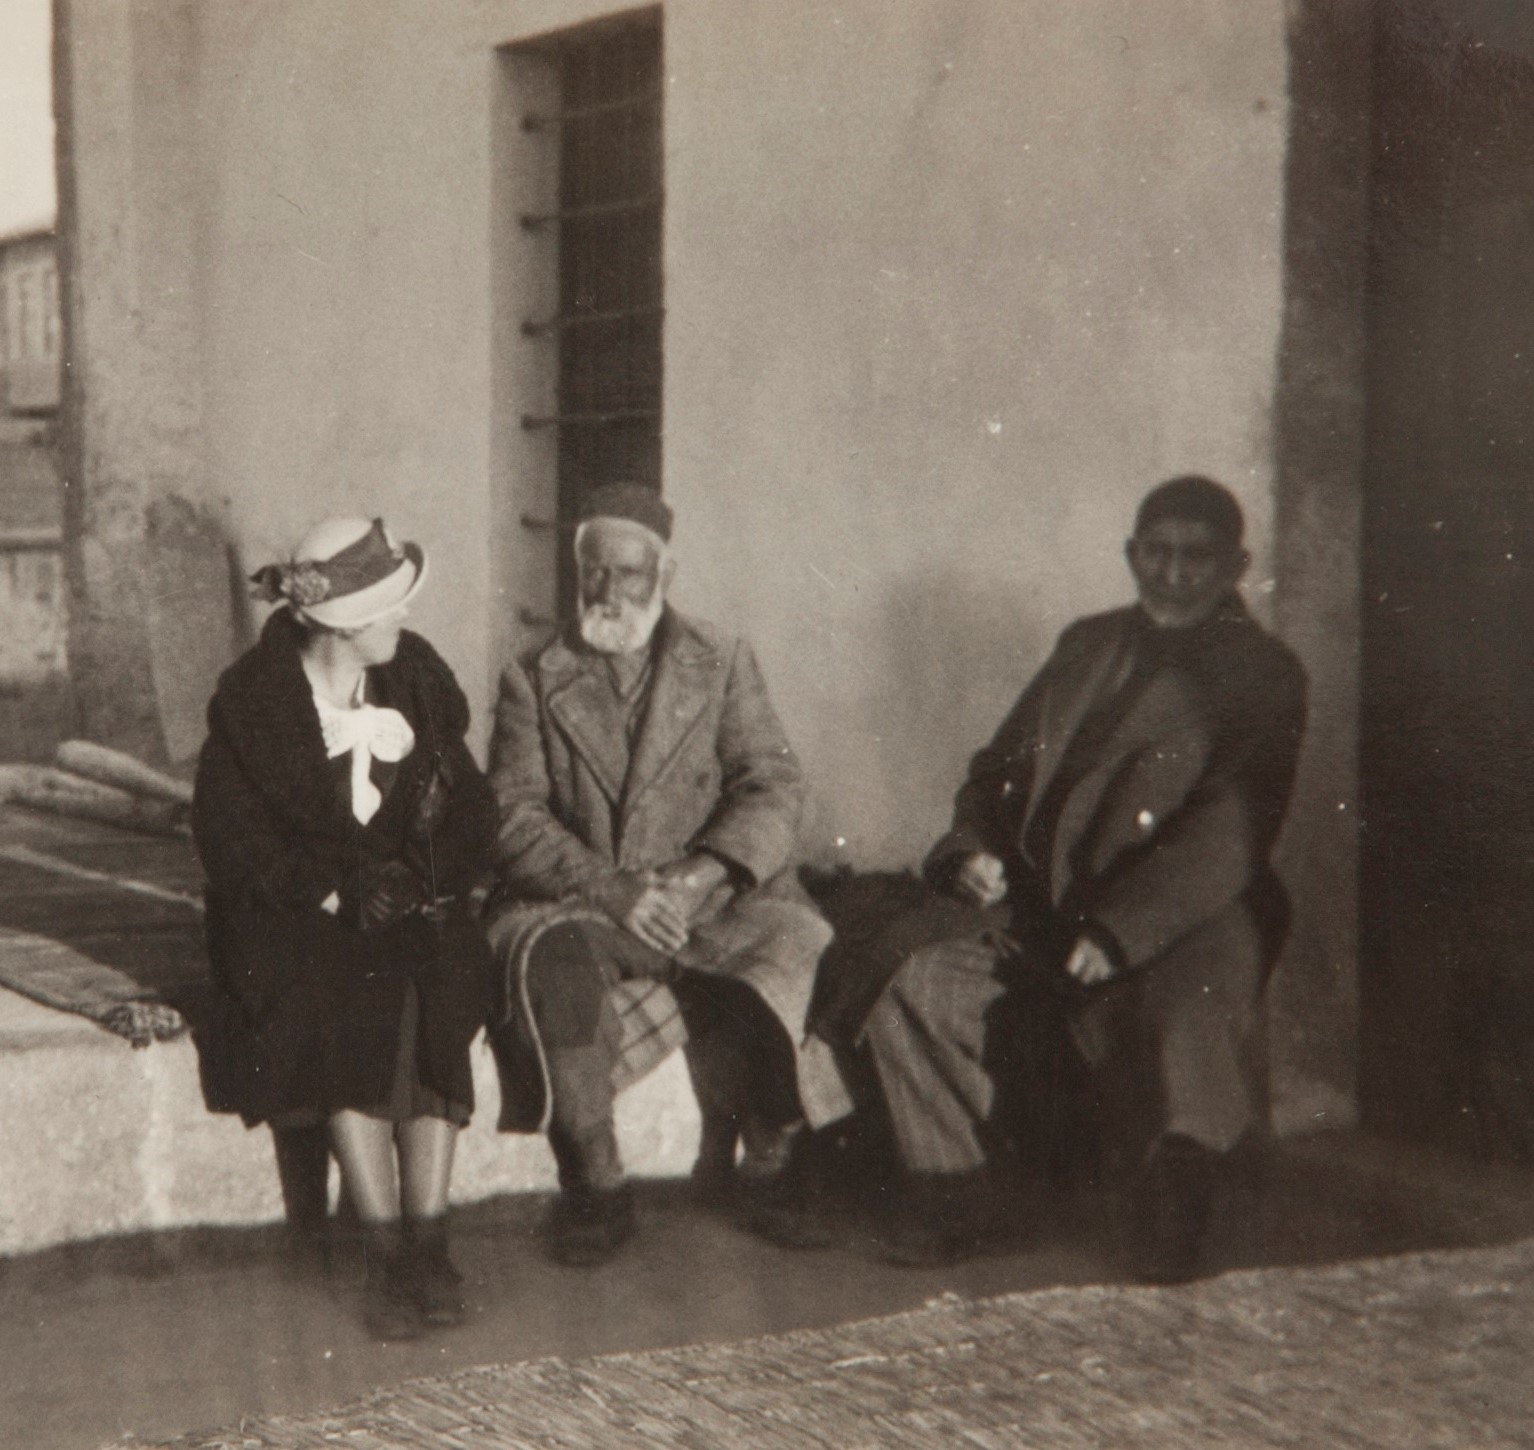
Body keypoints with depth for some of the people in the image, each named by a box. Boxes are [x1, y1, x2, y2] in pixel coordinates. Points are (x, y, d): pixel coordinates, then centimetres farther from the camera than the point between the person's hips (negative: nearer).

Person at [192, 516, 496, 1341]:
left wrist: (419, 873, -9)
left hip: (413, 907, 3)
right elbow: (228, 836, -6)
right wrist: (332, 890, -17)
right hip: (293, 914, -3)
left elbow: (472, 817, 11)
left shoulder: (417, 678, 8)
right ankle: (385, 1249, -26)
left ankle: (427, 1238, -25)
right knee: (349, 1004, -32)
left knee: (437, 996, -28)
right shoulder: (253, 698, -3)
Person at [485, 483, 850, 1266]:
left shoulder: (723, 662, 12)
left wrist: (697, 877, -18)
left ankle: (763, 1163, -8)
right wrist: (611, 888, -18)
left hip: (706, 901, 1)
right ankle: (594, 1183, -18)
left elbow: (773, 786, 0)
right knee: (549, 954, -34)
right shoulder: (533, 679, 11)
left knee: (794, 936, -30)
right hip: (580, 903, 0)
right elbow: (514, 818, 0)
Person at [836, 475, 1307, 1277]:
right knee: (914, 971, -20)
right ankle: (951, 1201, -6)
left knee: (1186, 1019, -35)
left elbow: (1227, 837, -11)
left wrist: (1116, 931, -23)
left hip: (1177, 915, -4)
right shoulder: (1088, 647, 20)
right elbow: (998, 767, 22)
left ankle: (1166, 1232, -10)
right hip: (1038, 901, 5)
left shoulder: (1263, 676, 1)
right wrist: (971, 848, -2)